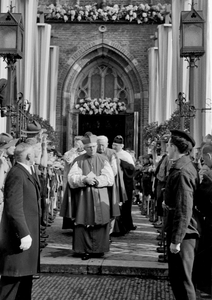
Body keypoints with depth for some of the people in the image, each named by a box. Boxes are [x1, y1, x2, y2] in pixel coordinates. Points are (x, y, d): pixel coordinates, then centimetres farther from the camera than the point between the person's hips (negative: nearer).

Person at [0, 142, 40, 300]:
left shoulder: (25, 173, 12)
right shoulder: (16, 175, -18)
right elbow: (14, 208, -23)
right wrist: (24, 234, -24)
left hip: (27, 233, 10)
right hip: (20, 235, -10)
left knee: (26, 275, 17)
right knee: (14, 277, -3)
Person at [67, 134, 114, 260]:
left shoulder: (103, 160, 6)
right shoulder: (78, 161, 4)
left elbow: (110, 178, -2)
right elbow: (71, 178, -4)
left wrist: (95, 179, -14)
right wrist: (84, 179, -21)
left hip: (100, 197, 0)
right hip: (83, 197, 0)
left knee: (100, 223, -1)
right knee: (84, 223, -2)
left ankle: (99, 249, 9)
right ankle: (85, 250, 6)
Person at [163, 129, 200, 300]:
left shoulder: (181, 172, -21)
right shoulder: (185, 167, 10)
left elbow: (184, 209, -25)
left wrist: (176, 240, -23)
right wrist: (168, 203, 6)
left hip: (182, 234, -10)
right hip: (180, 232, 10)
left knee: (182, 281, 0)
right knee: (177, 278, 19)